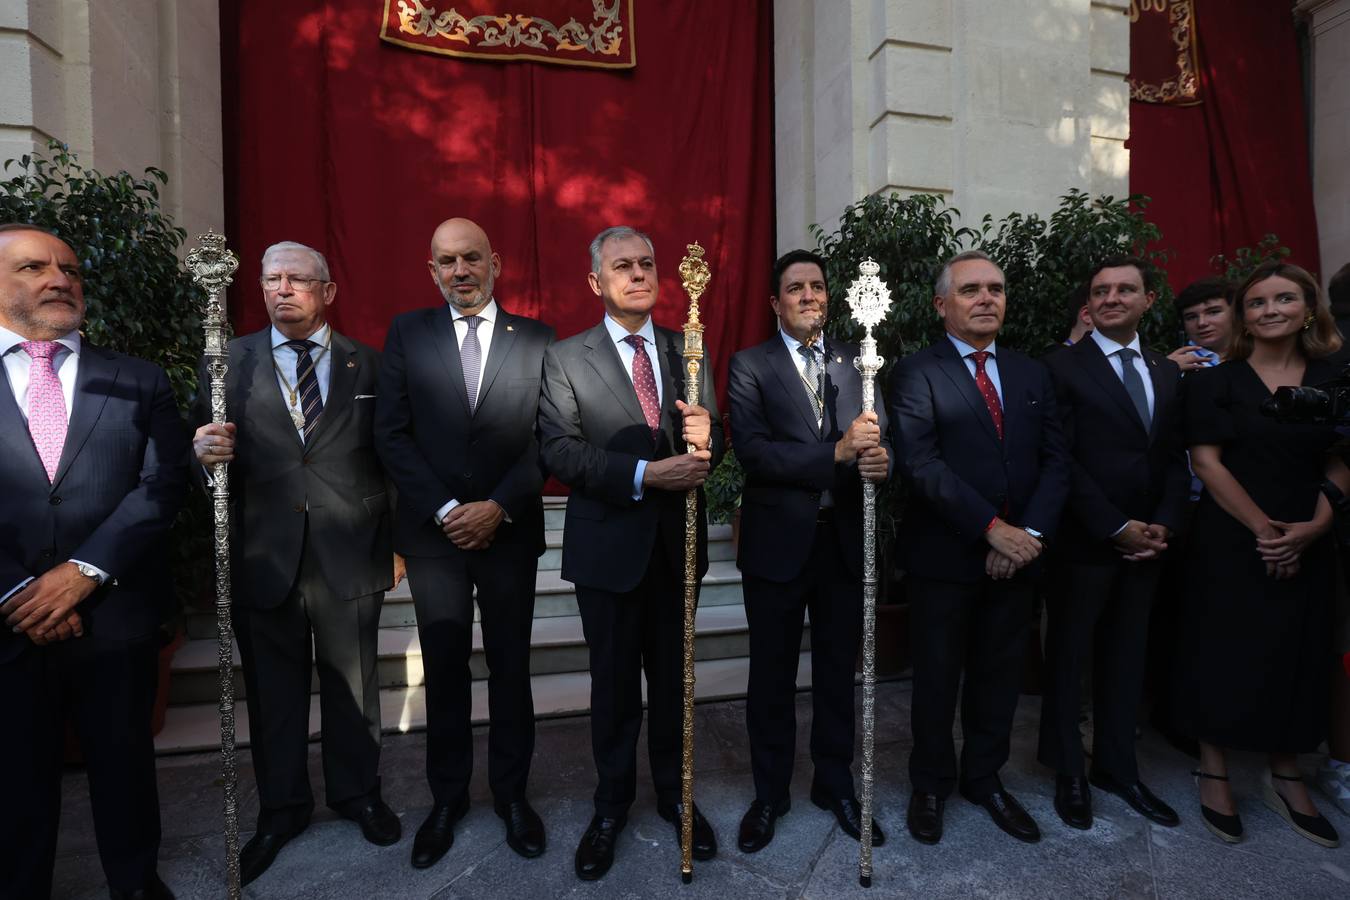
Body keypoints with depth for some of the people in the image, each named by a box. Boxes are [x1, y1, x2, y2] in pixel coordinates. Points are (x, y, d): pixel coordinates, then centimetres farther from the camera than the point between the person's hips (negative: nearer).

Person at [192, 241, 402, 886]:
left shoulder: (367, 365, 3)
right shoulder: (229, 363, 4)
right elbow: (204, 452, 3)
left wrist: (397, 542, 2)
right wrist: (204, 453, -21)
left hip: (350, 559, 0)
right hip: (264, 559, 1)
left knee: (352, 684, 15)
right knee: (273, 692, 15)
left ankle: (357, 792, 38)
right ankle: (281, 810, 37)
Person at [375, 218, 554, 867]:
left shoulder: (535, 339, 2)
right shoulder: (407, 333, 4)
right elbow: (391, 434, -1)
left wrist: (497, 507, -12)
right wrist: (444, 509, -10)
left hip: (510, 530, 0)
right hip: (433, 530, 1)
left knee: (510, 666, 11)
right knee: (444, 669, 12)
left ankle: (512, 792, 29)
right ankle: (447, 797, 31)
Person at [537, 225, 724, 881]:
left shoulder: (688, 350, 6)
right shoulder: (565, 358, -2)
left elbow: (713, 438, 2)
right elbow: (559, 451, -13)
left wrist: (705, 435, -23)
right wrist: (643, 474, -25)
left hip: (677, 541, 3)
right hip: (609, 544, -2)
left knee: (674, 677, 16)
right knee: (614, 681, 14)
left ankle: (675, 793, 39)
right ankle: (611, 805, 36)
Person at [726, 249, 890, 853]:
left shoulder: (856, 361, 8)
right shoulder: (750, 366, -3)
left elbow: (878, 438, -1)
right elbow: (752, 451, -16)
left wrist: (880, 459, -24)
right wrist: (838, 452, -24)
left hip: (845, 540, 3)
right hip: (778, 542, -2)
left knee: (839, 670, 16)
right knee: (772, 674, 13)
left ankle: (835, 786, 38)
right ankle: (769, 795, 33)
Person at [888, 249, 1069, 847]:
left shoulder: (1032, 375, 10)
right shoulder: (916, 374, -7)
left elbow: (1054, 461, 4)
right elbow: (920, 465, -17)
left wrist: (1030, 533, -11)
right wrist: (991, 527, -20)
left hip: (1015, 557, 5)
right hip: (943, 557, -4)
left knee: (999, 677, 17)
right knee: (937, 679, 11)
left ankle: (985, 779, 38)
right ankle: (931, 785, 32)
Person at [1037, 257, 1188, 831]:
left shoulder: (1168, 373, 12)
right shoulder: (1062, 368, -6)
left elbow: (1175, 459, 10)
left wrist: (1163, 526, -5)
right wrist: (1116, 527, -14)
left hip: (1146, 542, 5)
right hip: (1084, 542, -5)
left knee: (1126, 656, 15)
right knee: (1069, 657, 8)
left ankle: (1116, 767, 30)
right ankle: (1068, 773, 23)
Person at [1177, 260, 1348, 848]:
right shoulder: (1214, 382, -3)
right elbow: (1206, 462, -9)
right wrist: (1262, 527, -15)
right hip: (1230, 544, -3)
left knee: (1297, 659, 11)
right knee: (1223, 655, 3)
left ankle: (1285, 779, 29)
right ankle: (1214, 774, 18)